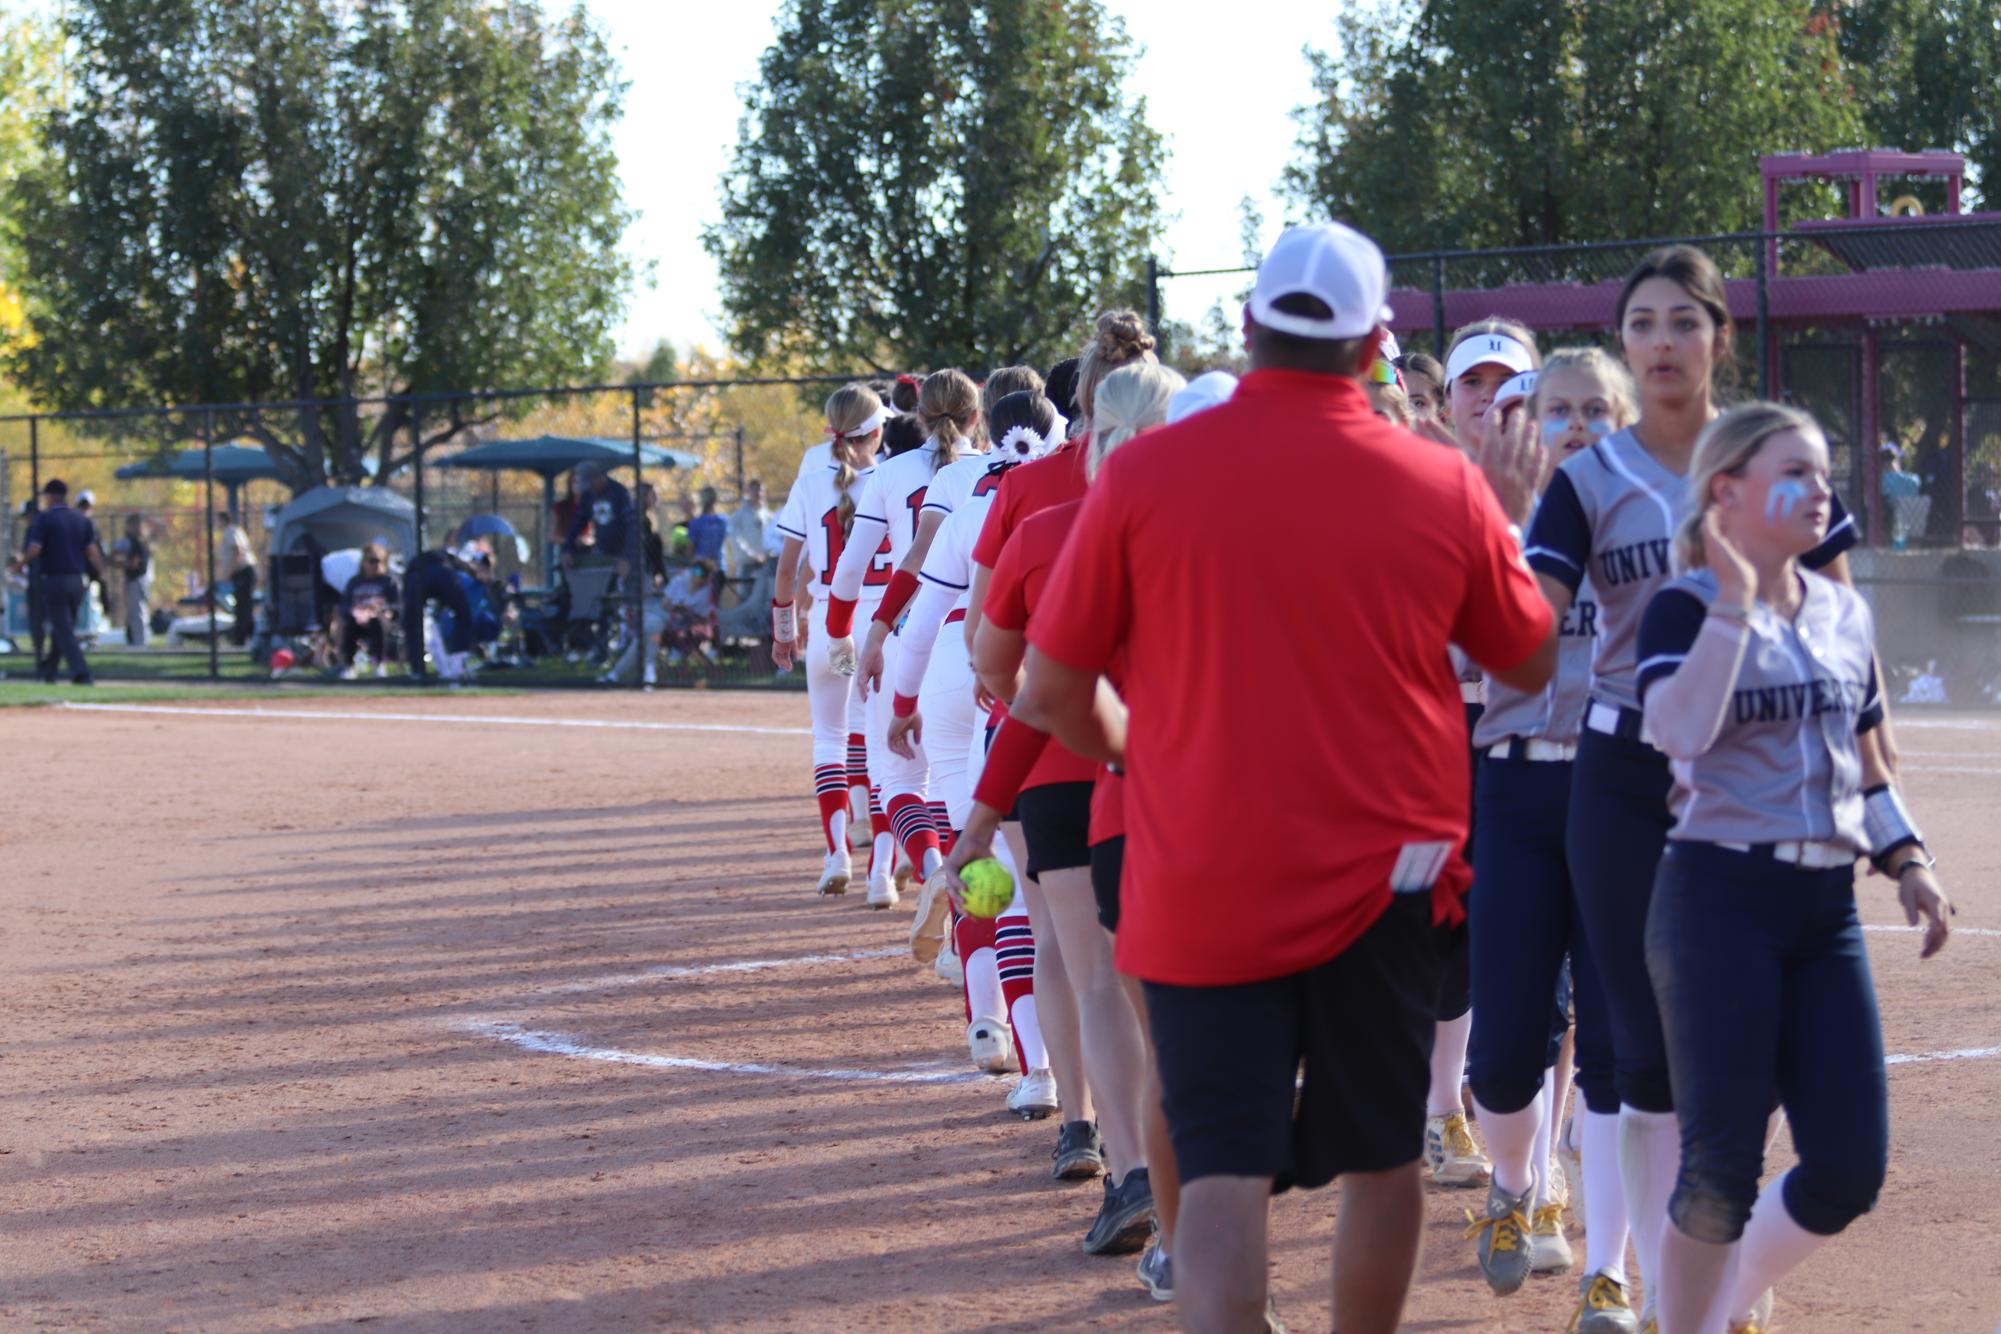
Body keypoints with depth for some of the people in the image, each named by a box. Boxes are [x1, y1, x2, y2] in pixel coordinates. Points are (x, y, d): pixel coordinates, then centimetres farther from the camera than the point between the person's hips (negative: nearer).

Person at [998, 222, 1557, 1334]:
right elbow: (1533, 662, 11)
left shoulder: (1144, 474, -6)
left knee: (1222, 1176, -3)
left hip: (1199, 889, -1)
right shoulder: (1444, 488, -4)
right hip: (1388, 877, 1)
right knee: (1383, 1158, 17)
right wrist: (1509, 521, 26)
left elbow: (1054, 689, 1)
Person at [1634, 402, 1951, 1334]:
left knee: (1849, 1170, 1)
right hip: (1719, 899, -6)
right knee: (1722, 1169, -8)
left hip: (1826, 907, 6)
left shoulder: (1845, 614, 14)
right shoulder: (1685, 607, -6)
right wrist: (1734, 601, -22)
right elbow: (1678, 729, -24)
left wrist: (1905, 859, 10)